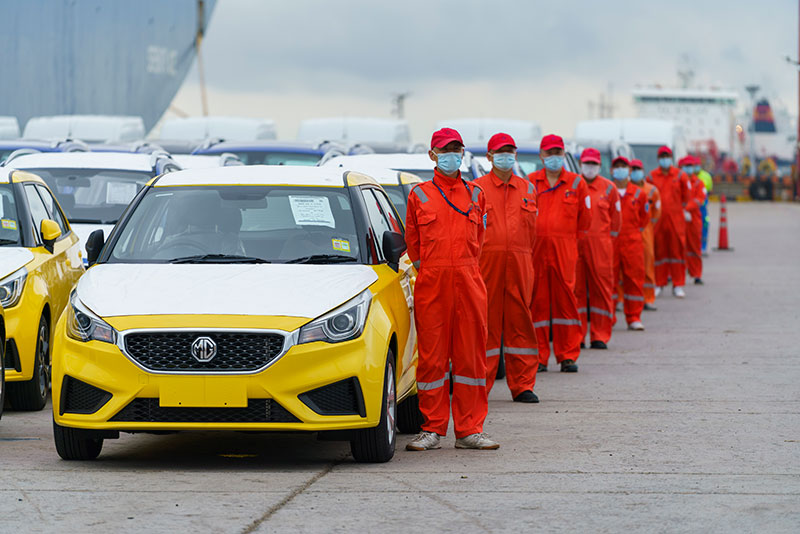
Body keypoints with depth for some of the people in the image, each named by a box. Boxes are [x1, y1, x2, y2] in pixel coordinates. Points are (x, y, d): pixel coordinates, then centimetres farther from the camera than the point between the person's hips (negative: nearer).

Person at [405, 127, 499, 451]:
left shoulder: (475, 195, 11)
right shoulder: (420, 195, 5)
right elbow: (412, 240, 14)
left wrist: (465, 267, 13)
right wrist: (424, 266, 10)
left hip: (468, 283, 2)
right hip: (431, 286, -2)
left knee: (470, 355, 2)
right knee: (432, 356, 0)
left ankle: (469, 430, 7)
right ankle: (432, 430, 7)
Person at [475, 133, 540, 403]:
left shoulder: (527, 189, 15)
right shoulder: (477, 188, 5)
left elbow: (532, 229, 17)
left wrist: (527, 259, 10)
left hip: (519, 263, 3)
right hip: (486, 261, -3)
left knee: (521, 322, 3)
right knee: (486, 323, -3)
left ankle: (522, 386, 8)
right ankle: (479, 385, 3)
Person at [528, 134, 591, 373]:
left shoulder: (576, 183, 8)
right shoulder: (529, 182, 7)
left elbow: (584, 219, 14)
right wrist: (534, 237, 9)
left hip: (564, 251, 0)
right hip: (535, 249, 0)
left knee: (565, 299, -2)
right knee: (537, 300, 1)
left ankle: (568, 355, 5)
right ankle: (538, 357, 7)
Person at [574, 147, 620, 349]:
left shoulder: (608, 188, 7)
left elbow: (615, 217, 13)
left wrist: (609, 237, 10)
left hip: (600, 245, 0)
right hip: (574, 243, 0)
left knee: (601, 287, -2)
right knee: (575, 287, 0)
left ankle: (600, 336, 2)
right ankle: (576, 336, 6)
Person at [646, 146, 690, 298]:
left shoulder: (680, 175, 1)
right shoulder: (652, 176, 2)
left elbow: (685, 194, 13)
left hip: (676, 219, 0)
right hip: (658, 219, 0)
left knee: (677, 250, 0)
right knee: (659, 250, 4)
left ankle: (678, 286, 5)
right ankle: (659, 284, 12)